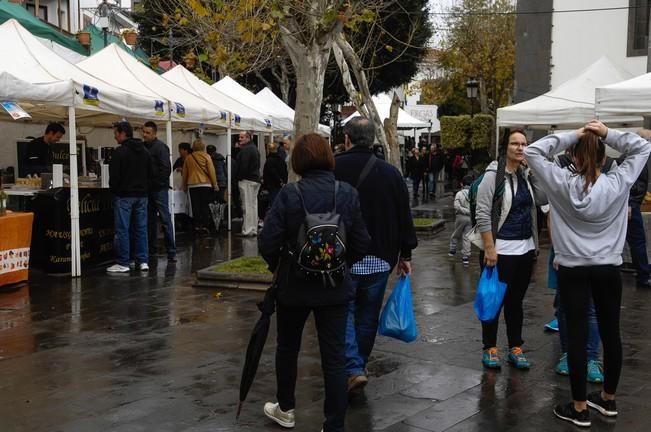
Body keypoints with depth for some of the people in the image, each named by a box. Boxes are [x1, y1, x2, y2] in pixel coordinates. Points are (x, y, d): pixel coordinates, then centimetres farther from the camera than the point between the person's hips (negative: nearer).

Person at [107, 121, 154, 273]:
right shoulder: (144, 151, 9)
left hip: (124, 196, -6)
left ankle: (123, 263, 0)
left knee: (122, 229, -1)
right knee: (141, 228, 9)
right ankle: (143, 261, 10)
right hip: (142, 195, 6)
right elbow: (153, 173, 8)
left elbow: (114, 175, -14)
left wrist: (114, 189, 3)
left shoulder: (120, 151, -12)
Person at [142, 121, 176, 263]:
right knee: (150, 221, 10)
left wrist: (157, 183, -14)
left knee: (165, 220, -6)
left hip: (159, 189, -7)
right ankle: (151, 252, 16)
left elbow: (165, 169, -15)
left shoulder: (161, 147, -9)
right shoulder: (143, 147, 13)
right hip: (147, 189, 8)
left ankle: (171, 252, -2)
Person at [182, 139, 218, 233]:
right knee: (205, 206, 2)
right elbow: (211, 171, -5)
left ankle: (197, 226, 3)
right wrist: (215, 184, 1)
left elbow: (185, 173, 12)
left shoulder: (188, 157, 6)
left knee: (195, 206, 4)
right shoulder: (206, 156, -2)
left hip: (192, 185, 2)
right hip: (205, 184, -2)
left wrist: (184, 186, 21)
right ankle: (204, 225, 0)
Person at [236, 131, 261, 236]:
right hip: (256, 179, 10)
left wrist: (239, 178, -10)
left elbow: (243, 166, -21)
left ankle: (247, 230, -7)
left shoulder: (245, 149, -15)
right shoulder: (254, 148, 18)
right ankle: (254, 229, 16)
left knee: (247, 206, -8)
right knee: (253, 205, 12)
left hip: (247, 180, -10)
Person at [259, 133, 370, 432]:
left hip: (293, 285, -1)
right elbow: (361, 243, -3)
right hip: (335, 287, 1)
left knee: (287, 348, 20)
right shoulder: (348, 194, -6)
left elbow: (267, 243, -17)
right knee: (334, 356, 6)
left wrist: (280, 267, 3)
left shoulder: (289, 195, -15)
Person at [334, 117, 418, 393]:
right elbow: (404, 217, 5)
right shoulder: (390, 172, 1)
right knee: (368, 315, 15)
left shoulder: (333, 168, -8)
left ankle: (353, 369, -7)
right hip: (380, 258, 3)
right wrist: (405, 254, 13)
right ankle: (360, 366, 29)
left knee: (343, 312, 7)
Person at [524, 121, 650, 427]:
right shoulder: (618, 183, -7)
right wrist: (608, 134, -3)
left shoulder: (563, 184, -11)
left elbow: (533, 152, -6)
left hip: (573, 270, -2)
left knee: (577, 336, 2)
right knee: (611, 333, 14)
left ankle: (579, 408, 9)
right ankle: (608, 399, 29)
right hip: (609, 268, 2)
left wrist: (570, 136, -6)